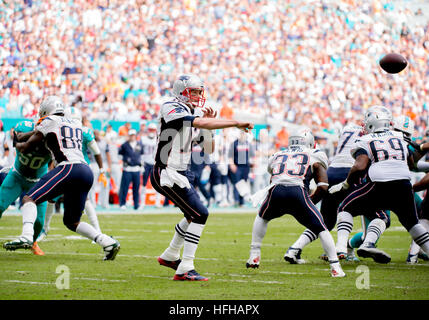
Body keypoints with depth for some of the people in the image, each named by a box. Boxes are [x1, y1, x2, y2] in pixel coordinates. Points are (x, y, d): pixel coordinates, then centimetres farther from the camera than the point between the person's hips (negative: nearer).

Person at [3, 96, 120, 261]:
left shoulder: (49, 122, 8)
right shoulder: (76, 124, 27)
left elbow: (26, 148, 11)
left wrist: (18, 144, 33)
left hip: (69, 168, -7)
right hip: (87, 172, 7)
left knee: (30, 198, -10)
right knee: (72, 222, 18)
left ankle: (26, 236, -34)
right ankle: (108, 242, 4)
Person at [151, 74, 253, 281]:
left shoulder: (194, 113, 13)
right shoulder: (172, 109, -15)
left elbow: (208, 150, 16)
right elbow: (200, 123, -29)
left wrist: (208, 125, 0)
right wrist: (236, 123, -27)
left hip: (179, 174, 10)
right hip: (167, 174, -10)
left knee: (193, 215, 23)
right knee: (200, 214, -14)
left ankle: (170, 256, 41)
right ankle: (185, 269, -14)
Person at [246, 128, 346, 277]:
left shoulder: (278, 155, 33)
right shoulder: (315, 156, 22)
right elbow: (323, 187, 11)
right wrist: (311, 201, 26)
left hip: (276, 190, 3)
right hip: (298, 192, -3)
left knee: (262, 218, 34)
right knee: (321, 229, 11)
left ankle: (254, 256, 29)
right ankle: (335, 267, 2)